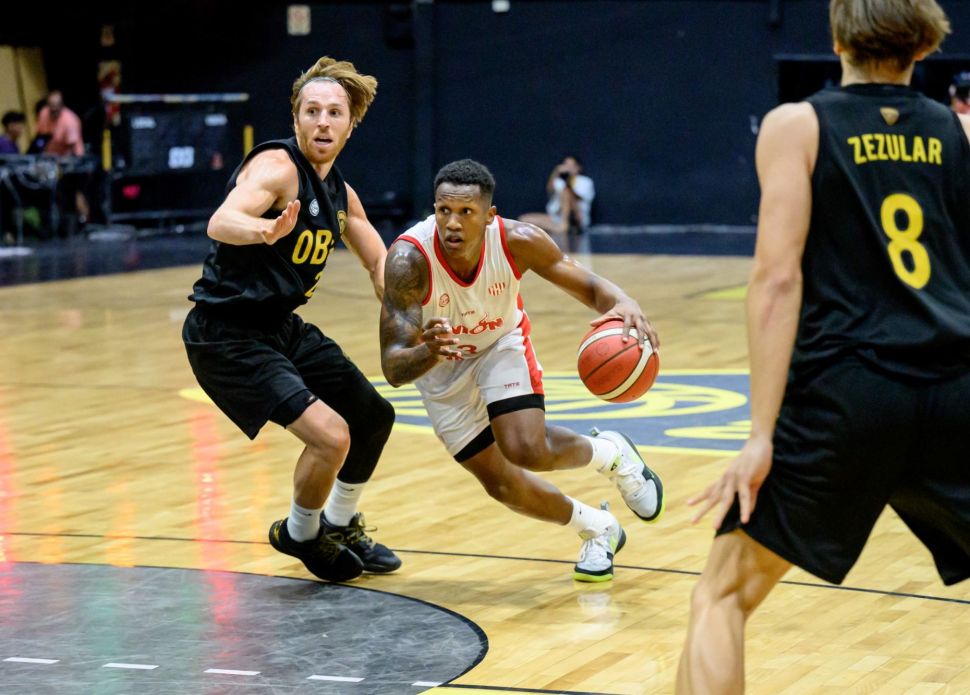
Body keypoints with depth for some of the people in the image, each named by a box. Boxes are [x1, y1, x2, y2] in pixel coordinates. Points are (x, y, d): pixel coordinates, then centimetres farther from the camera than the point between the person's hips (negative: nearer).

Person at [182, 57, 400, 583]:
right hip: (228, 335, -9)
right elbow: (220, 223, -38)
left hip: (282, 327, 10)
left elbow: (379, 263, 20)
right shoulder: (277, 167, -19)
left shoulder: (341, 194, 7)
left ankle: (340, 526, 43)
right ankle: (300, 536, 8)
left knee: (373, 417, 20)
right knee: (330, 436, -21)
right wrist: (265, 231, -61)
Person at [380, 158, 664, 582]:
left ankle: (611, 454, 10)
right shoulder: (409, 259, -37)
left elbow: (588, 286, -17)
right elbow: (393, 369, -39)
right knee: (500, 483, 2)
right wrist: (430, 352, -63)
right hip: (440, 364, 0)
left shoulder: (517, 241, -30)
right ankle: (599, 530, 29)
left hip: (501, 344, 0)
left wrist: (625, 305, -41)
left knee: (527, 450, -24)